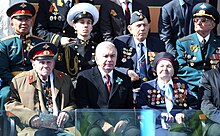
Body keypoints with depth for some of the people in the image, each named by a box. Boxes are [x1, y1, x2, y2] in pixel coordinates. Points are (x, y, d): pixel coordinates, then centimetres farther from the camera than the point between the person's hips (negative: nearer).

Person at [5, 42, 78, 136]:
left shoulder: (65, 80, 20)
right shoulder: (19, 80, 12)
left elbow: (74, 103, 20)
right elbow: (10, 103, 5)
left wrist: (67, 112, -4)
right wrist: (30, 117, -10)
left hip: (61, 126, 3)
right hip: (34, 128, -3)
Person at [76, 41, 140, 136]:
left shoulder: (125, 80, 19)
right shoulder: (84, 77, 8)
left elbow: (129, 107, 15)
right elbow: (83, 107, -2)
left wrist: (124, 120, -9)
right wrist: (102, 123, -17)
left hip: (119, 123, 3)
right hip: (94, 123, -2)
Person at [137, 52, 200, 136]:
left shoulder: (182, 85, 22)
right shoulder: (147, 87, 16)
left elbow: (194, 107, 17)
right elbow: (141, 107, 2)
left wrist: (184, 115, -5)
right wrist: (159, 115, -13)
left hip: (180, 127, 2)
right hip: (157, 126, -2)